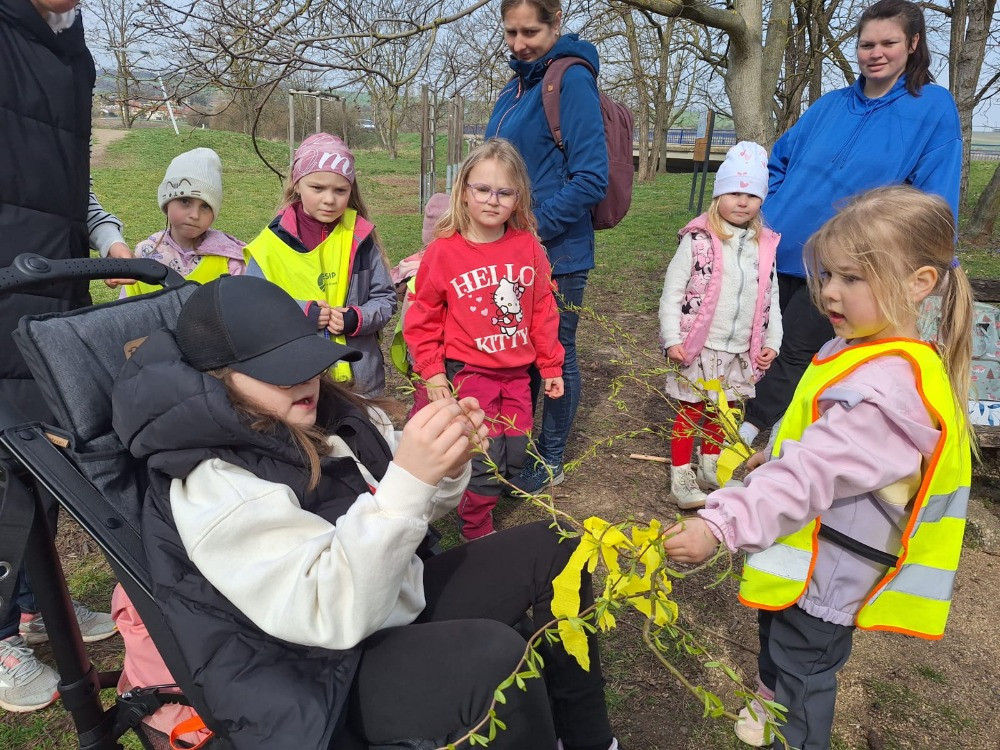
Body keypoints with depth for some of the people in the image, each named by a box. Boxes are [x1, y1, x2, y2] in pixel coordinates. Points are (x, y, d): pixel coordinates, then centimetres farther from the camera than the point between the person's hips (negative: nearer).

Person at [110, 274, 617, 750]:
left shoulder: (327, 413, -1)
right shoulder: (212, 485, -23)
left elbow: (413, 511, 9)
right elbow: (335, 614, -30)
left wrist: (448, 466, -14)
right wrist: (408, 480, -39)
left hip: (402, 598, 8)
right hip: (336, 674, -8)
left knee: (551, 549, 5)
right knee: (495, 657, -32)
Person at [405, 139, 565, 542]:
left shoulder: (528, 246, -2)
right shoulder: (443, 251, -10)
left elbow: (543, 310, 5)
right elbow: (423, 316, -3)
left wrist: (550, 365, 8)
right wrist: (432, 371, -6)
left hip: (516, 372, 4)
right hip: (468, 373, -4)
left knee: (515, 457, 11)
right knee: (487, 461, -1)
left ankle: (477, 494, 40)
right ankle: (476, 531, 24)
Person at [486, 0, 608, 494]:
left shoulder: (572, 80, -12)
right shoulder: (516, 88, 13)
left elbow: (591, 179, -18)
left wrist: (535, 226, -20)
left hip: (557, 252, -8)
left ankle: (550, 461, 23)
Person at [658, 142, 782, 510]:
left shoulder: (765, 246, 5)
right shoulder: (698, 240, -10)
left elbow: (771, 299, 12)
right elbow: (672, 292, -10)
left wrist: (771, 342, 9)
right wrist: (672, 339, -14)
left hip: (740, 352, 5)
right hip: (698, 348, -5)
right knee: (690, 411, 2)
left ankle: (710, 467, 34)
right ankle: (681, 477, 13)